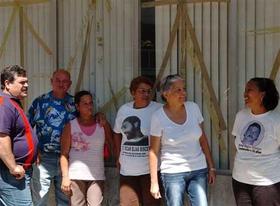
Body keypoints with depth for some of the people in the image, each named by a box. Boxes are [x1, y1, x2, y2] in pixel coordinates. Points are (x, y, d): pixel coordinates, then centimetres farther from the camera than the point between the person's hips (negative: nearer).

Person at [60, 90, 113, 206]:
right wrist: (65, 177, -7)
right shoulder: (70, 126, 2)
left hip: (96, 176, 1)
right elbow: (64, 154, 0)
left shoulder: (102, 124, 7)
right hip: (75, 176, -1)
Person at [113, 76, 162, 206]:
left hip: (150, 168, -4)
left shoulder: (158, 110, -10)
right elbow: (117, 133, 18)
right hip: (127, 169, 4)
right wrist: (118, 157, 14)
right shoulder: (123, 110, 6)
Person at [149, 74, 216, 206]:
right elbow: (154, 151, -6)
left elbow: (202, 139, 9)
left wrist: (211, 167, 9)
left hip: (199, 170, 3)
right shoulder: (158, 117, -9)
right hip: (173, 173, -3)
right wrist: (154, 182, -7)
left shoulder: (193, 108, 1)